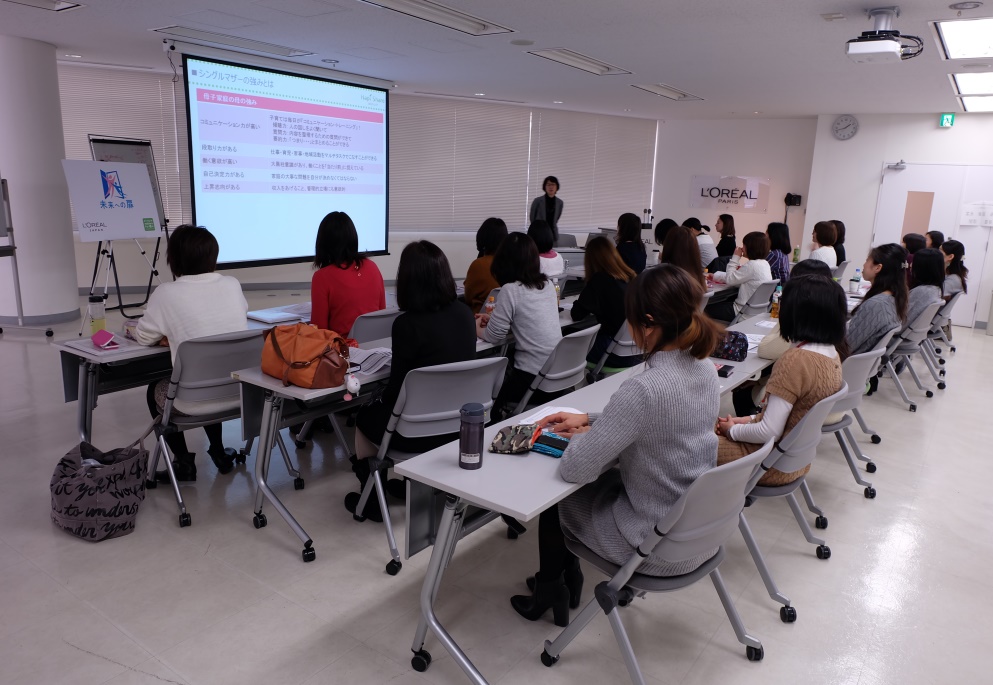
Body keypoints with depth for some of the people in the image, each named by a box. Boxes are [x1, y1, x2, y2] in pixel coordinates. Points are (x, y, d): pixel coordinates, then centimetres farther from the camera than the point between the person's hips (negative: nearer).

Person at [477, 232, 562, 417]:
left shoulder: (510, 290, -15)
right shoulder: (547, 285, 7)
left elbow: (493, 336, -7)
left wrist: (477, 328, 13)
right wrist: (493, 319, 20)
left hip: (532, 374, -7)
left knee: (495, 409, 12)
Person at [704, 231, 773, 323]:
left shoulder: (752, 265, -23)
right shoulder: (764, 263, 7)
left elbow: (729, 279, -15)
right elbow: (736, 278, 13)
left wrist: (736, 257, -7)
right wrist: (715, 276, 15)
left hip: (743, 310, -10)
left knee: (706, 309, 2)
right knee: (721, 302, 27)